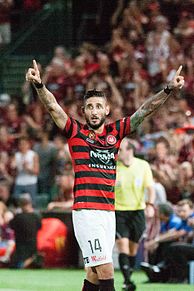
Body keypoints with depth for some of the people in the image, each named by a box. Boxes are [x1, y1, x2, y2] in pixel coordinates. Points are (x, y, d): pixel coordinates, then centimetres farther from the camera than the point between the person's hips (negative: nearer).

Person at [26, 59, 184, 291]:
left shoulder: (115, 132, 13)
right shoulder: (76, 132, 4)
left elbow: (145, 110, 10)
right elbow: (52, 106, -8)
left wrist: (169, 89, 0)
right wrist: (39, 85, -25)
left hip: (109, 212, 5)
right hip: (86, 210, -5)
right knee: (106, 272, -15)